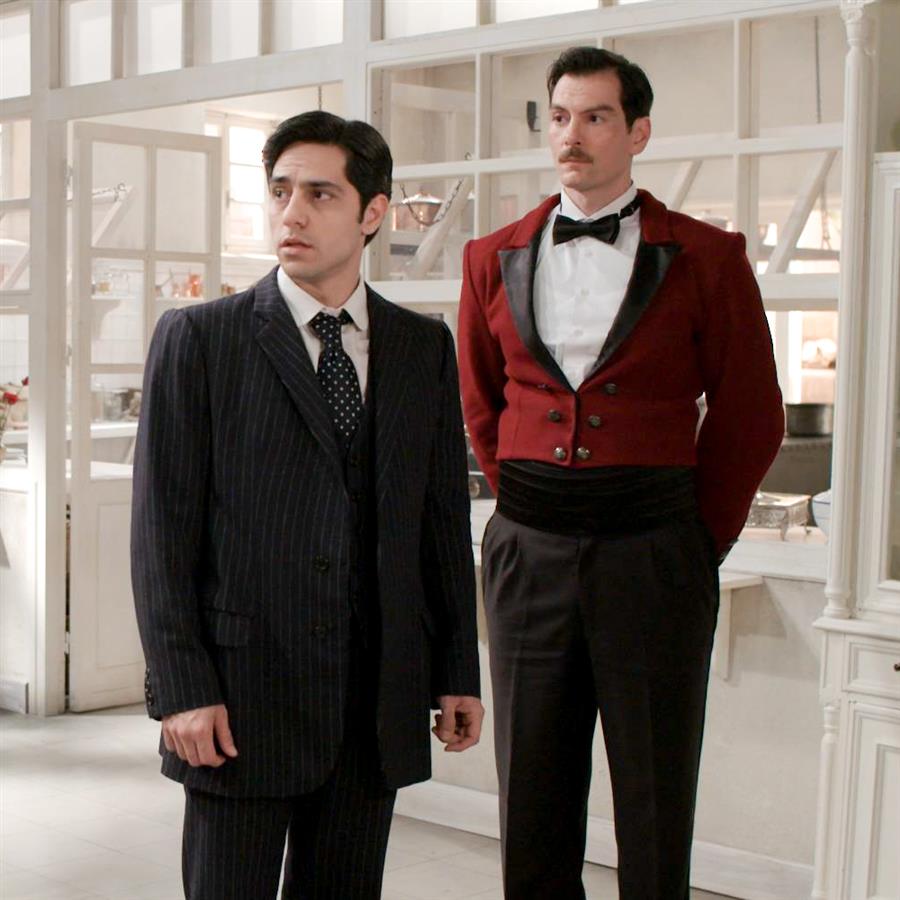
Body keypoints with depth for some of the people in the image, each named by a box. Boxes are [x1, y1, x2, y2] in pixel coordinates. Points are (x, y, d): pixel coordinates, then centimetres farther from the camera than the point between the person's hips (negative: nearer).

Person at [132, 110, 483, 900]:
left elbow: (445, 516, 11)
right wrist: (182, 687, -10)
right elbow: (163, 527, -5)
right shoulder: (198, 338, -2)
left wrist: (458, 672, 8)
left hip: (378, 705, 3)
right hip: (241, 695, -3)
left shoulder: (425, 347, 8)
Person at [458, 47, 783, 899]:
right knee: (532, 798, 10)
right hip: (527, 551, 3)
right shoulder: (495, 259, 9)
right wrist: (522, 500, 13)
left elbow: (751, 416, 3)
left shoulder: (705, 259, 0)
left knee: (655, 809, 6)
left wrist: (703, 535, 4)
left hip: (653, 553, -3)